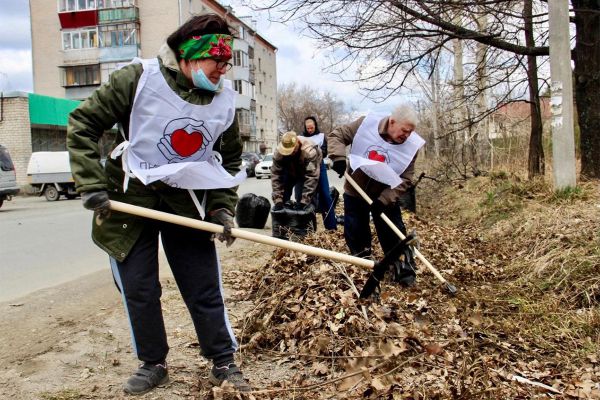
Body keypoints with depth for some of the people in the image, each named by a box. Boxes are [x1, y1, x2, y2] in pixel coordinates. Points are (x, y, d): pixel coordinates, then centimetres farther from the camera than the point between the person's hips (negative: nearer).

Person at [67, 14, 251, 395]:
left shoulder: (225, 98, -4)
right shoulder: (140, 78, -14)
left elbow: (231, 158, 9)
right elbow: (83, 124, -10)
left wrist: (223, 207, -1)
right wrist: (92, 185, -16)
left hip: (187, 201, 2)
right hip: (130, 197, -1)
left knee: (205, 289, 3)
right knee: (139, 290, 6)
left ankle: (224, 362, 20)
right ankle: (153, 363, 26)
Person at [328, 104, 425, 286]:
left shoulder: (410, 145, -17)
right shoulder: (366, 124, -20)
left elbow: (404, 179, -16)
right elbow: (336, 135, -9)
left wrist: (384, 200, -26)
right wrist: (339, 157, -27)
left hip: (385, 196, 0)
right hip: (355, 192, 1)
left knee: (394, 235, -2)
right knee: (355, 233, 10)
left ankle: (403, 267, 13)